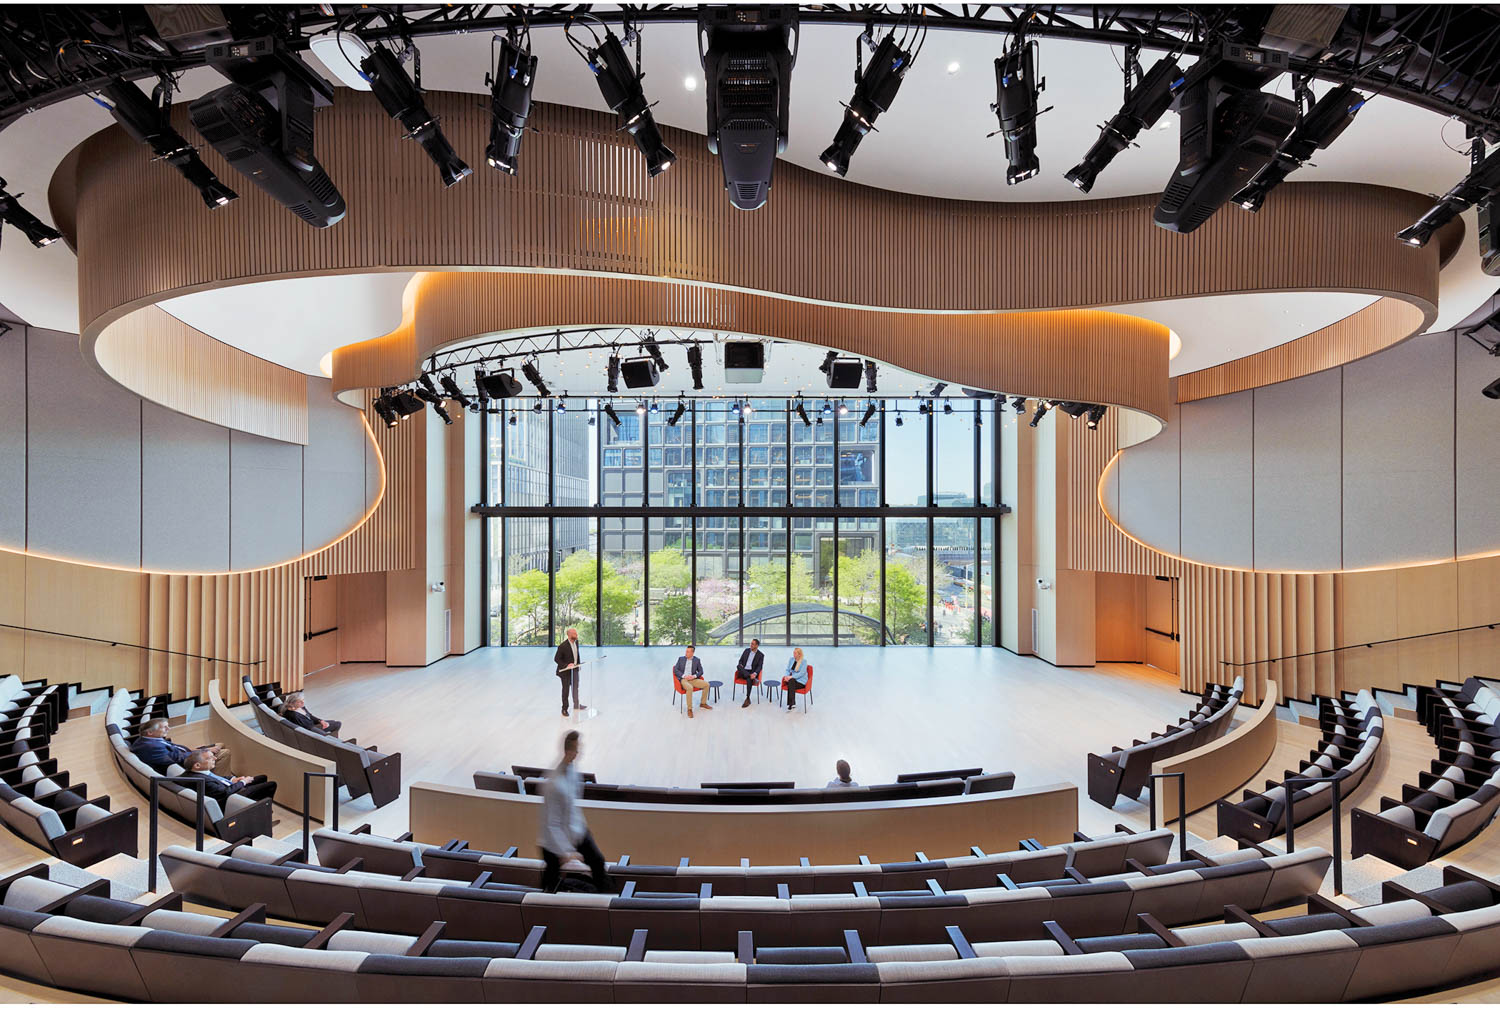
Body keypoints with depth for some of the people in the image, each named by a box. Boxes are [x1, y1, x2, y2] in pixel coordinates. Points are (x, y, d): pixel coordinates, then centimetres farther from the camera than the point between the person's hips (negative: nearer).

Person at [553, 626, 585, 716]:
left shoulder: (576, 641, -6)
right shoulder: (562, 646, -28)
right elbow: (556, 659, -22)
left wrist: (579, 663, 13)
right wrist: (566, 665, -30)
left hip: (575, 669, 6)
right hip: (566, 671, -6)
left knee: (575, 687, 21)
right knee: (566, 690, 9)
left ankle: (576, 704, 39)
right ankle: (565, 708, 25)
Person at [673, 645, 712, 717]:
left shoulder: (697, 660, 7)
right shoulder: (681, 659, 5)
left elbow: (701, 671, 8)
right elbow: (675, 670, -1)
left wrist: (694, 676, -12)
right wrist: (684, 676, -15)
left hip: (692, 679, 3)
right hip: (683, 679, -3)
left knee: (706, 684, -15)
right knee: (690, 688, -36)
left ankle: (703, 703, 6)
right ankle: (689, 709, -24)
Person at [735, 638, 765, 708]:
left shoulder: (761, 655, 0)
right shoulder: (746, 650, 12)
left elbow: (759, 667, -7)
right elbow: (740, 660, 14)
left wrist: (755, 674, -26)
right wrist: (740, 665, -10)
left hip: (752, 672, -3)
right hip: (743, 671, 3)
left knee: (749, 679, -37)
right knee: (738, 666, -30)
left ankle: (747, 699, -30)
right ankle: (753, 678, -37)